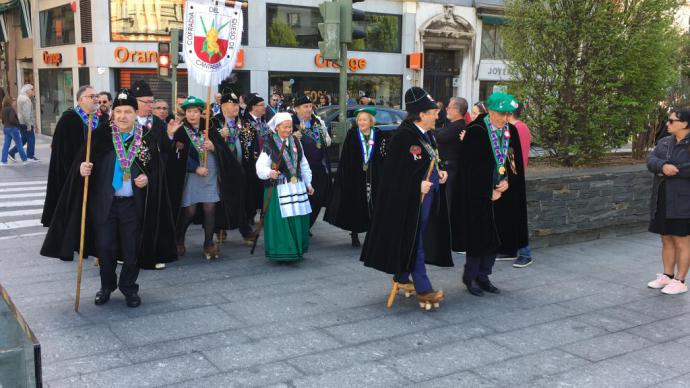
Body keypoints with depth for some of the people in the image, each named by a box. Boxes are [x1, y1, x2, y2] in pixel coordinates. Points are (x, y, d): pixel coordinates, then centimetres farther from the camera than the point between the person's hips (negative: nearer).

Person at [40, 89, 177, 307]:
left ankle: (129, 288, 26)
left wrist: (148, 179, -15)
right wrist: (82, 168, -25)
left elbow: (157, 169, 4)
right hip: (104, 203, 0)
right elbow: (81, 160, -3)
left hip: (133, 204, 0)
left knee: (132, 250, 6)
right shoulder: (100, 135, -3)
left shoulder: (147, 139, -1)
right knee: (105, 248, 6)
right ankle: (106, 286, 29)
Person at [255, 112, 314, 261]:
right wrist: (269, 172, -33)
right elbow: (261, 167, -12)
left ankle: (297, 250, 21)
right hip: (279, 189, -5)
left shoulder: (296, 142, 11)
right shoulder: (269, 145, -5)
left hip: (297, 186, 5)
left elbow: (303, 165, 19)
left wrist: (308, 184, 19)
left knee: (299, 219, 6)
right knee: (281, 220, -7)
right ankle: (281, 252, 4)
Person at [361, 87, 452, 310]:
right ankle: (423, 289, 0)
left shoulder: (426, 134, 10)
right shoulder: (404, 136, -19)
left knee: (417, 240, 16)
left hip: (426, 198, 9)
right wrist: (417, 185, -25)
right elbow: (395, 172, -21)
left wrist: (440, 172, 4)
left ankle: (401, 278, 30)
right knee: (414, 240, -4)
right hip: (409, 201, -9)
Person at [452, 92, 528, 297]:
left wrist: (508, 182, -7)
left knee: (496, 237, 8)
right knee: (478, 236, -1)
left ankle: (483, 276, 21)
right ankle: (470, 277, 15)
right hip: (478, 196, -6)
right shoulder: (475, 132, -13)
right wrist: (488, 192, -13)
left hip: (503, 194, 6)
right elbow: (471, 168, -14)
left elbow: (516, 163, 10)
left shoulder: (512, 132, 5)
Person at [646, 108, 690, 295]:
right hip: (662, 202, 7)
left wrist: (670, 171, -17)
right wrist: (663, 166, -22)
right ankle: (667, 276, 25)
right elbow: (650, 160, -2)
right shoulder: (664, 142, 12)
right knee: (667, 240, 14)